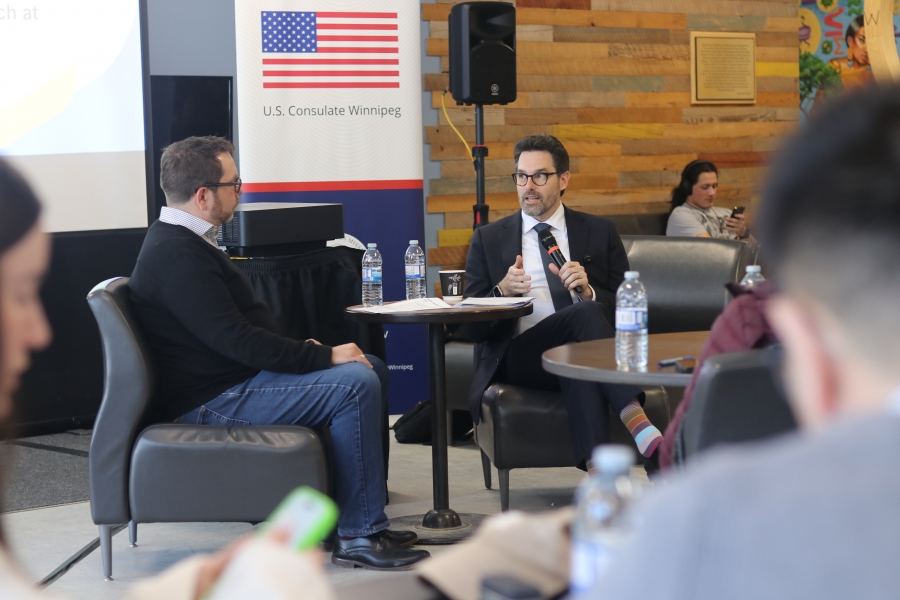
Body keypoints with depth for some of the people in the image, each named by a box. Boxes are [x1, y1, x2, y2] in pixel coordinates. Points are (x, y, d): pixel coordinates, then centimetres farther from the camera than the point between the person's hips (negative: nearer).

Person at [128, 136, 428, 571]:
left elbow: (247, 319, 19)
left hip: (231, 378, 11)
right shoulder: (178, 255, -20)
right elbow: (235, 339, -25)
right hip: (212, 403, -11)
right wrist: (324, 356, -18)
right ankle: (358, 536, -15)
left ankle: (345, 512, 12)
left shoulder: (182, 241, 14)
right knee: (355, 383, -21)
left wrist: (305, 351, 5)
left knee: (372, 370, 10)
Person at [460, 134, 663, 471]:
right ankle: (639, 426, -47)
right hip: (518, 360, -1)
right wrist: (502, 292, -13)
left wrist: (588, 291, -11)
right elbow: (469, 329, 8)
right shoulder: (488, 239, 15)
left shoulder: (600, 233, 16)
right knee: (584, 313, -32)